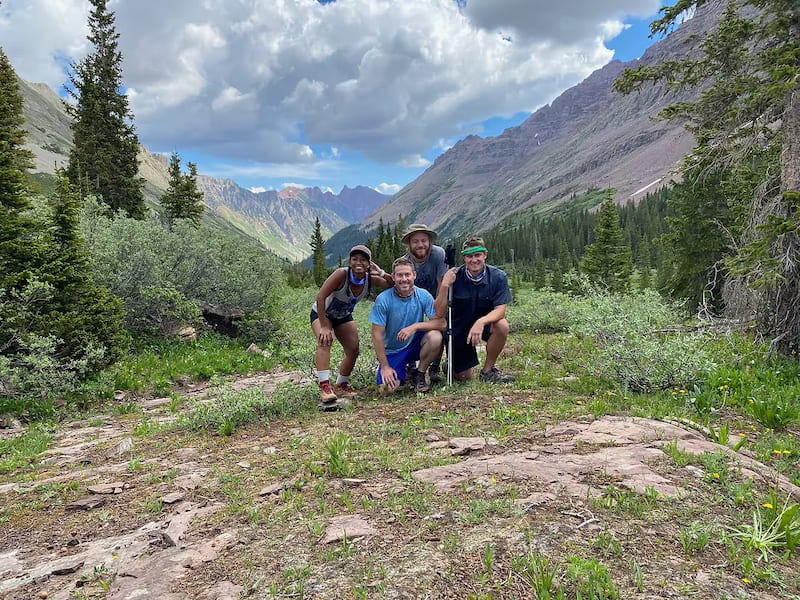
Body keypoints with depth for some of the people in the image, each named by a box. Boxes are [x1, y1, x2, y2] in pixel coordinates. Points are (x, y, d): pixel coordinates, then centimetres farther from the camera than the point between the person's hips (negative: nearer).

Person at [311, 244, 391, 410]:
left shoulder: (370, 279, -20)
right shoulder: (341, 274, -35)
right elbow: (320, 298, -36)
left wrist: (382, 273, -34)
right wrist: (324, 327, -36)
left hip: (344, 316, 5)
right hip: (321, 313, -5)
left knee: (353, 350, -3)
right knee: (325, 341, -31)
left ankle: (341, 386, 19)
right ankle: (325, 388, -37)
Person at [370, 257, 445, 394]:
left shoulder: (423, 295, -10)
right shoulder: (383, 299, -17)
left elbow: (441, 323, -16)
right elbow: (377, 335, -15)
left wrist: (416, 326, -31)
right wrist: (385, 367, -17)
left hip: (415, 345, 2)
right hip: (392, 351, -2)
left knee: (435, 337, -29)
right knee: (389, 388, -23)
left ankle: (419, 375, -4)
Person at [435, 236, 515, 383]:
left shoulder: (498, 276, -15)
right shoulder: (454, 277, -17)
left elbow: (500, 310, -22)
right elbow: (439, 313, -20)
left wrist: (481, 322, -41)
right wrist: (444, 286, -35)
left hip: (485, 323, 1)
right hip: (459, 328, -1)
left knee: (502, 326, -32)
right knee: (463, 378, -3)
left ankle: (488, 370, -9)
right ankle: (451, 364, 35)